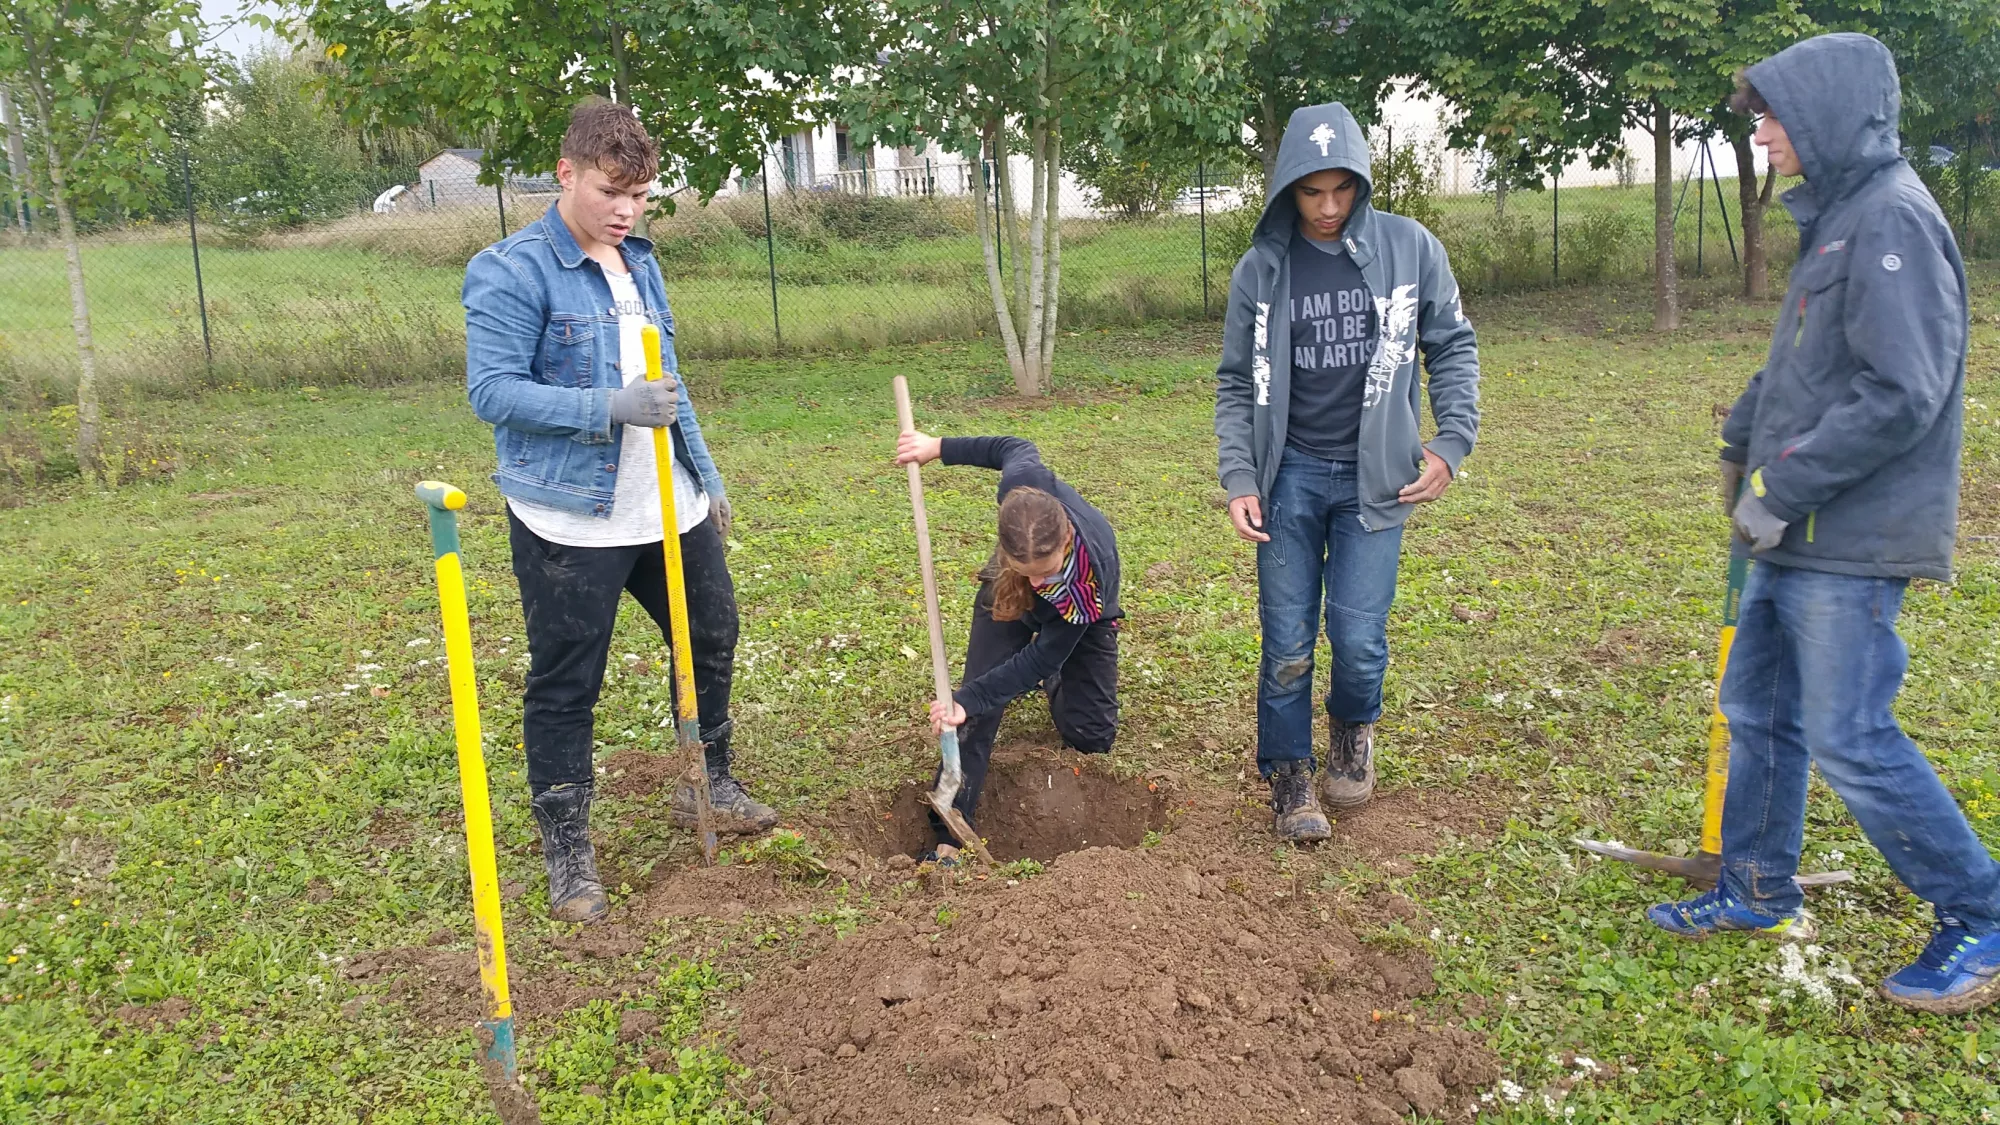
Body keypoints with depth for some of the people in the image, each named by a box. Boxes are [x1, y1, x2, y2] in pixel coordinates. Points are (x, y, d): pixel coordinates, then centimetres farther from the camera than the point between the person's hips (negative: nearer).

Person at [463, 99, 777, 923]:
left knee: (714, 635, 18)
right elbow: (492, 390, -17)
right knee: (565, 685, 3)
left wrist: (706, 476, 17)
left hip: (669, 508, 8)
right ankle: (566, 849, 19)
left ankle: (708, 785, 40)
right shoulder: (512, 272, -12)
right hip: (569, 517, -7)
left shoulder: (639, 262, 12)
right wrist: (609, 408, -27)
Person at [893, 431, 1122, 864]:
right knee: (976, 713, -14)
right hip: (1006, 597, 2)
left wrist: (968, 700, -39)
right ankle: (950, 837, -7)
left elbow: (1042, 657, -32)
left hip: (1080, 622, -1)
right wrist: (939, 447, -10)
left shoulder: (1093, 577, -45)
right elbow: (1015, 447, -15)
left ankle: (1055, 682, 29)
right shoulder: (1022, 483, -43)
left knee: (1091, 737, -4)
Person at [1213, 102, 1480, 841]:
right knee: (1287, 643, 2)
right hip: (1290, 475, 1)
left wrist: (1452, 442, -3)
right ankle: (1289, 776, 21)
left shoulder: (1409, 247, -1)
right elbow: (1236, 383, 5)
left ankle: (1354, 731, 29)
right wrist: (1239, 480, -3)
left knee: (1359, 640, -4)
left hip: (1375, 477, 0)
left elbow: (1453, 346, 7)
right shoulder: (1261, 268, 0)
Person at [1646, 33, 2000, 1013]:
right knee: (1756, 709, 15)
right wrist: (1743, 440, 14)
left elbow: (1902, 393, -23)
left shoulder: (1893, 220, -16)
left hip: (1852, 543, -10)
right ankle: (1757, 894, 30)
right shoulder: (1834, 218, 14)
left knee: (1849, 739, -4)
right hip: (1795, 537, 10)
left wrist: (1781, 490, -19)